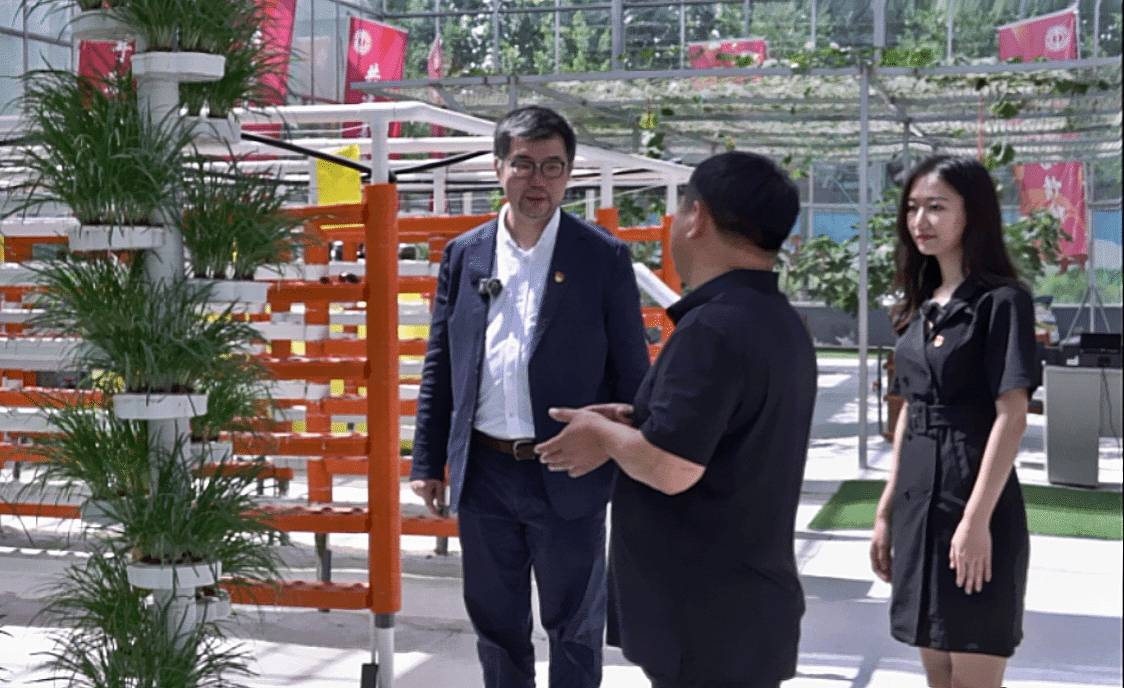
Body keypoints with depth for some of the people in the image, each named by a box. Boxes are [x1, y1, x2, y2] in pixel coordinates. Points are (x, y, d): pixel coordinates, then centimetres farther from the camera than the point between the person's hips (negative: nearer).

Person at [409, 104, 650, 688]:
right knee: (496, 624, 16)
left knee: (575, 630, 11)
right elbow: (439, 368, 9)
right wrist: (427, 462, 6)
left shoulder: (604, 257, -4)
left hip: (569, 479, -3)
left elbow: (631, 372, -2)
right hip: (484, 474, 3)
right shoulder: (463, 255, 6)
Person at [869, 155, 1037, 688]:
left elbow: (1011, 416, -15)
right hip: (918, 503, 7)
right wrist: (886, 510, 14)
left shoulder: (1001, 301, -9)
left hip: (975, 504, -7)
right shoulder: (922, 307, 12)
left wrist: (977, 519, -21)